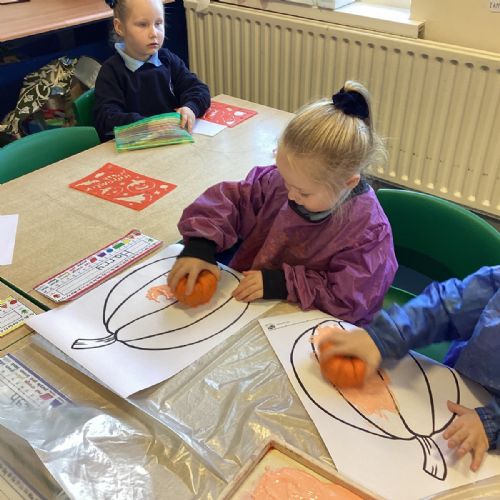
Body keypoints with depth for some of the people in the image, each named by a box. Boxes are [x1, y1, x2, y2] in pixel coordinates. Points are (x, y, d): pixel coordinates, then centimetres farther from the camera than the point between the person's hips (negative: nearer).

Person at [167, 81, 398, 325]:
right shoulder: (281, 181, -8)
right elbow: (229, 199, 0)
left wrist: (284, 283, -23)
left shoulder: (368, 230, -20)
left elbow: (351, 298, -19)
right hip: (247, 305, 5)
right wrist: (199, 245, -16)